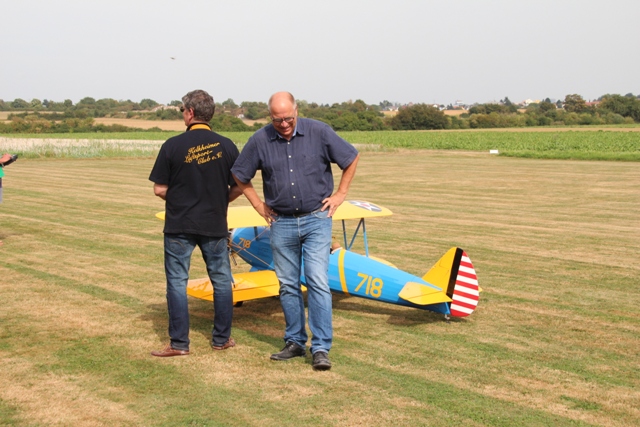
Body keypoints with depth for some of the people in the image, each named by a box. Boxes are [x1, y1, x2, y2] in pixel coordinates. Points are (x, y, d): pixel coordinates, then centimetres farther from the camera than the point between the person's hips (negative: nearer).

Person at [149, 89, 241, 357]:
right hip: (214, 225, 2)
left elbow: (159, 189, -7)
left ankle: (179, 343, 8)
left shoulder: (173, 145, -9)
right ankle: (221, 338, 20)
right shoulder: (226, 146, -3)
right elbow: (238, 188, 1)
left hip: (179, 225, -2)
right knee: (222, 280, 13)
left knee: (177, 282, 6)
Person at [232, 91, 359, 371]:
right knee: (288, 286, 9)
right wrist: (259, 205, 7)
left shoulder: (319, 132, -6)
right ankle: (295, 342, 21)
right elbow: (239, 175, 12)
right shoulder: (260, 141, -2)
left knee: (318, 282, -9)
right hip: (281, 223, 3)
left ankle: (321, 348, -4)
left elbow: (351, 158, 5)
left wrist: (340, 195, 3)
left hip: (316, 221, -2)